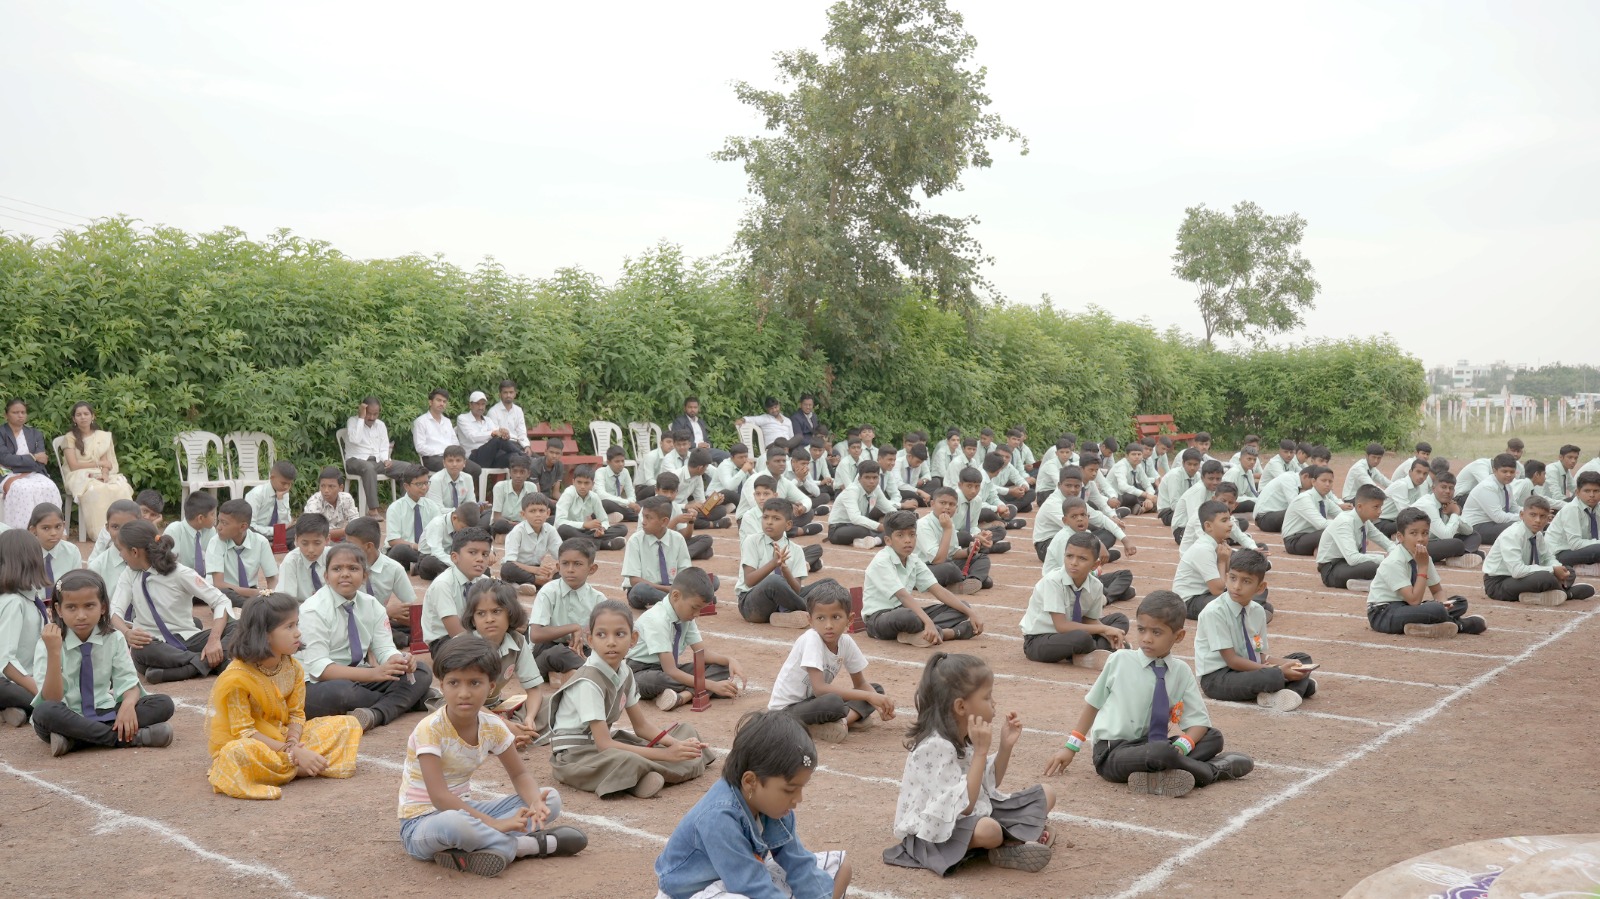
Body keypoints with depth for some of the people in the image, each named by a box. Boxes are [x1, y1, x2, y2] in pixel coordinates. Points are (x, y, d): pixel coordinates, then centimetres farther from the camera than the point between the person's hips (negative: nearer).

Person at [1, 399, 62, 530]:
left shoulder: (35, 434, 17)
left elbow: (41, 462, 5)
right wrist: (33, 458, -8)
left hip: (33, 474, 3)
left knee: (49, 487, -30)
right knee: (23, 489, -37)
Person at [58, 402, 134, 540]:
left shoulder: (102, 436, 15)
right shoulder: (70, 437, 5)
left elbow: (106, 463, 7)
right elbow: (74, 465, -4)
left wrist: (104, 474, -15)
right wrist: (99, 463, -1)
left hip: (100, 476, 3)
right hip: (79, 476, -3)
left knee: (121, 489, -32)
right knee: (96, 491, -39)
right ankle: (101, 532, -37)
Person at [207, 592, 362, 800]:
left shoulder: (293, 668, -1)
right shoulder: (236, 678, -22)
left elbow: (296, 714, 1)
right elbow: (244, 732, -22)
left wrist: (293, 743, -23)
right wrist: (293, 752, -27)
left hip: (281, 739, 7)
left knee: (348, 724, -3)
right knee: (239, 753, -44)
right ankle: (298, 769, -18)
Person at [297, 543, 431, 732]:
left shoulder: (371, 605, 3)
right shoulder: (313, 610, -15)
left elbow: (385, 650, 0)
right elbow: (318, 668, -23)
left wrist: (401, 661, -25)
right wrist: (373, 673, -33)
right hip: (315, 686, -6)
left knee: (421, 674, -11)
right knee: (342, 692, -39)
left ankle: (375, 714, -35)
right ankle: (406, 700, -14)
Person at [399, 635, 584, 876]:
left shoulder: (492, 726, -5)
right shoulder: (430, 729, -23)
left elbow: (519, 775, 3)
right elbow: (439, 797, -29)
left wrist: (535, 802, -20)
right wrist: (494, 824, -33)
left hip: (462, 809, 7)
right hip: (422, 823, -7)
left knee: (550, 799, -3)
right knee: (453, 823, -43)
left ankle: (479, 847, -23)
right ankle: (530, 844, -20)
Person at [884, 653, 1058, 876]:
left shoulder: (964, 736, 2)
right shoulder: (936, 746, -26)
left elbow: (990, 783, 13)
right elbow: (963, 805, -30)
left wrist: (1006, 745, -2)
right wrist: (981, 751, -29)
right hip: (936, 831, -10)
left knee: (1046, 794, 7)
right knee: (988, 829, -41)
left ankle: (1009, 842, -11)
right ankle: (1013, 839, -10)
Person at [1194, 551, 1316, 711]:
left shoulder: (1258, 611, 3)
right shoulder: (1214, 612, -18)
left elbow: (1260, 656, 8)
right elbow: (1231, 660, -19)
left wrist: (1286, 664, -12)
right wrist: (1277, 671, -21)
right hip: (1217, 677, -8)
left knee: (1303, 659, 2)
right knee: (1273, 677, -33)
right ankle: (1300, 684, -3)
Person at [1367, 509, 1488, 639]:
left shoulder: (1423, 557, 3)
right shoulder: (1394, 562, -21)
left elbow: (1437, 591, 13)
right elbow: (1414, 600, -25)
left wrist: (1442, 603, -11)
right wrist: (1423, 567, -22)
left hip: (1406, 608, 9)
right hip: (1383, 612, -9)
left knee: (1461, 602, 0)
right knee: (1436, 610, -31)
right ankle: (1462, 624, -2)